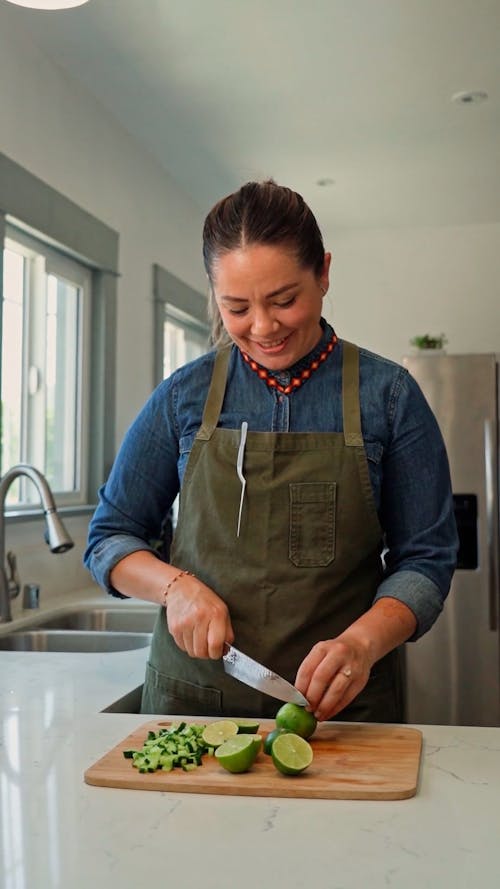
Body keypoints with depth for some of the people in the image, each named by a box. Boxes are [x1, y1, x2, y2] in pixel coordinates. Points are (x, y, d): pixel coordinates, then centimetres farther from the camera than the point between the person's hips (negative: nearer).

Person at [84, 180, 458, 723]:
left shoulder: (389, 394, -4)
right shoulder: (183, 396, 0)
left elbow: (425, 560, -3)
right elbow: (109, 538, 6)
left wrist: (362, 641, -22)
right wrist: (176, 586, -14)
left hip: (342, 703, -1)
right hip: (191, 694, 1)